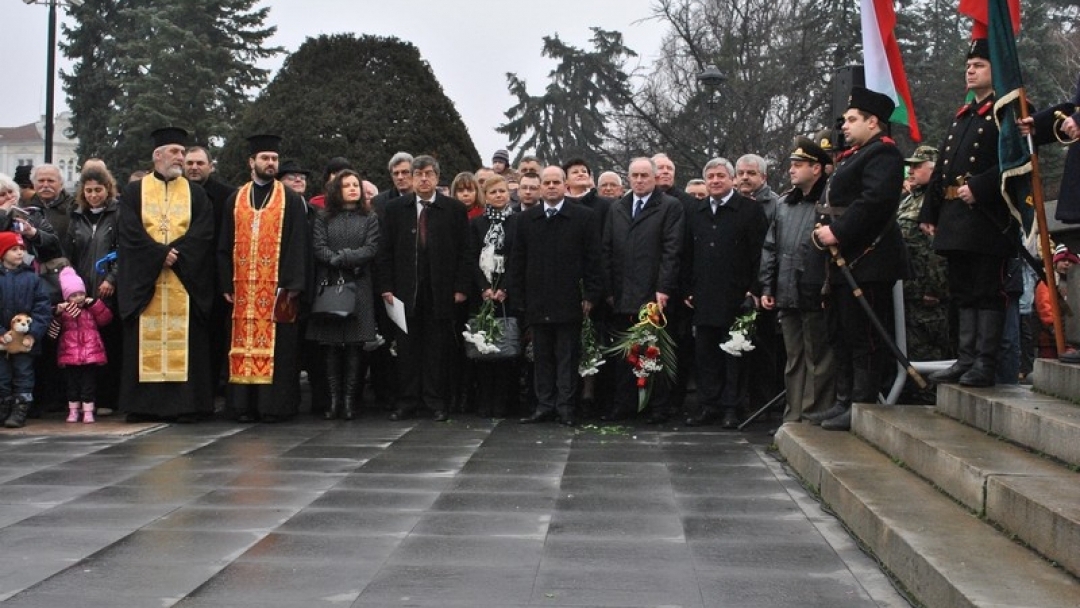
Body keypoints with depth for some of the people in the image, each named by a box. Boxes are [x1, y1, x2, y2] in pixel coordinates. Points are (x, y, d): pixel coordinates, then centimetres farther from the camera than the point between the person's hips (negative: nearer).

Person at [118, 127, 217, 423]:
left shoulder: (196, 194, 12)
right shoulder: (134, 192, 10)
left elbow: (203, 233, -1)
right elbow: (130, 233, -3)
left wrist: (176, 254, -13)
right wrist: (160, 255, -13)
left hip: (185, 280, 0)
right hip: (143, 280, 0)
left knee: (183, 340, -2)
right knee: (144, 341, -1)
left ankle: (184, 404, -1)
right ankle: (142, 405, 4)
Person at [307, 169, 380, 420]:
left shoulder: (370, 218, 11)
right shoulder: (324, 218, 11)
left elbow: (371, 250, 0)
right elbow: (318, 249, 0)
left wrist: (340, 258, -9)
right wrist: (348, 259, -12)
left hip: (358, 287, 0)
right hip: (328, 286, 0)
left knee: (354, 344, -3)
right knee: (330, 345, -2)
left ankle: (350, 399, 0)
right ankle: (333, 398, 1)